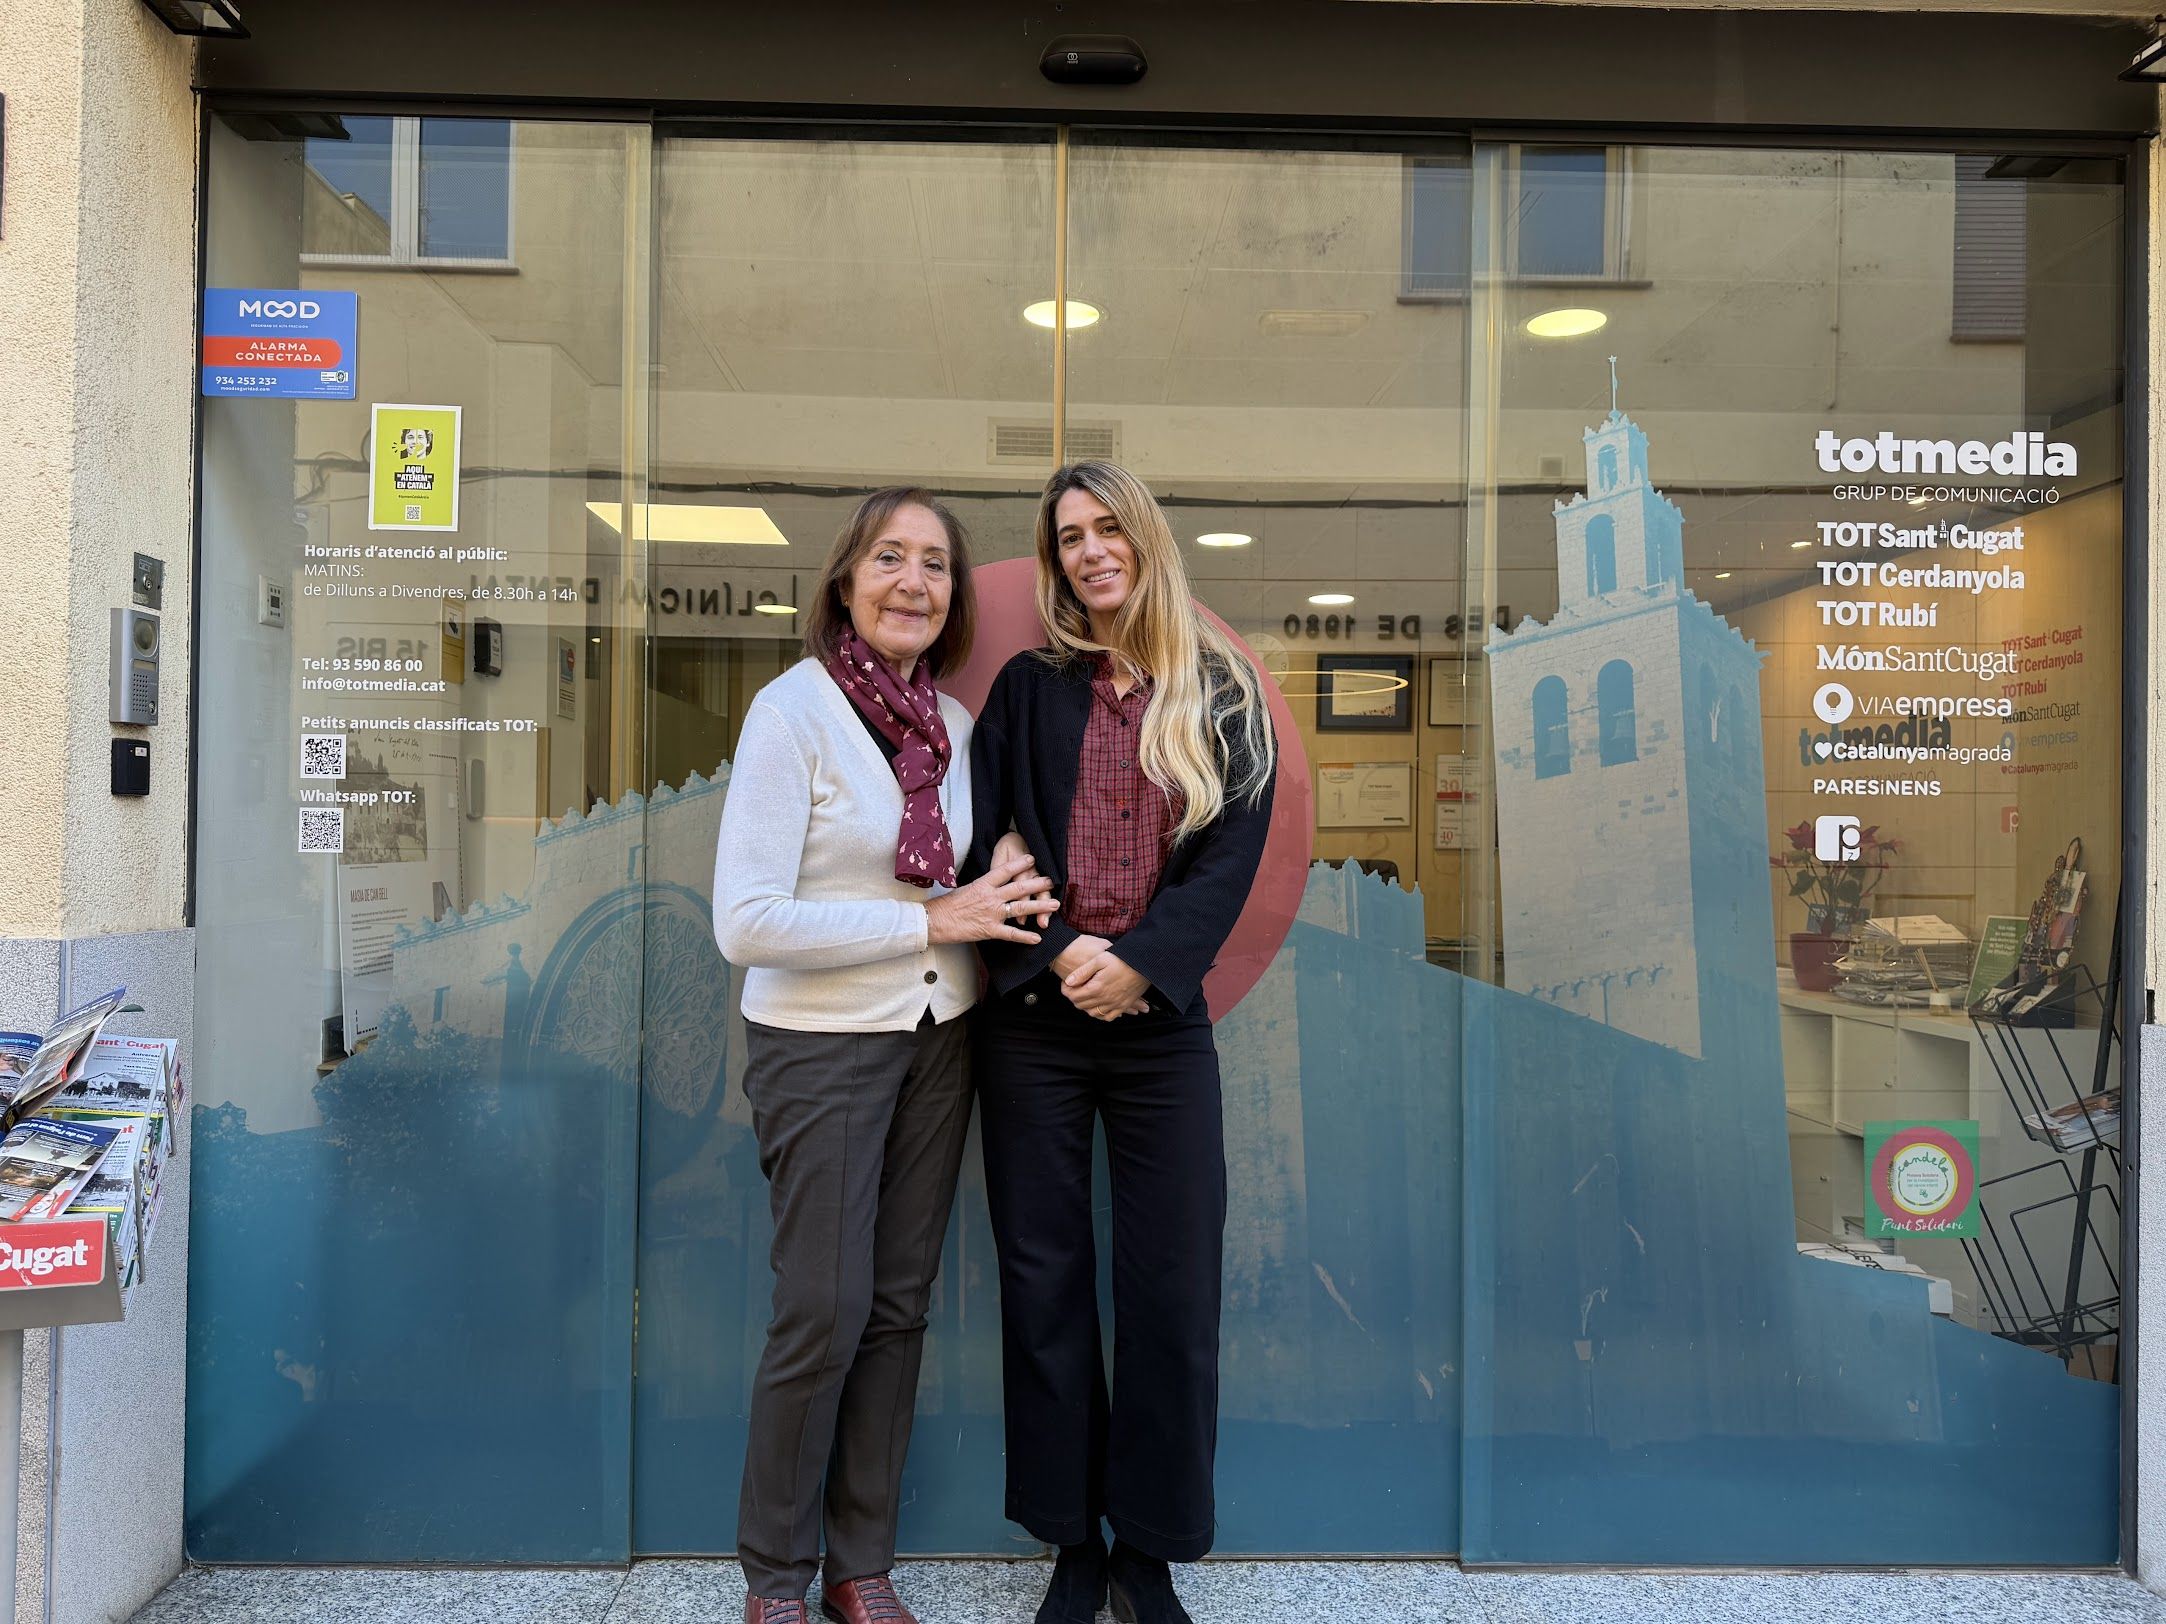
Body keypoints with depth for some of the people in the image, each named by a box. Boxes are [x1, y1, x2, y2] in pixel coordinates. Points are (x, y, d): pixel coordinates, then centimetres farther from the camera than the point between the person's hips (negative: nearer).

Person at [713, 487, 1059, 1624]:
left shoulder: (954, 724, 5)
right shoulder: (793, 709, -14)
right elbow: (745, 922, -21)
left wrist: (1007, 898, -4)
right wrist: (932, 920, -20)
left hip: (936, 1041, 6)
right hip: (821, 1048, -6)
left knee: (899, 1306, 11)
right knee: (824, 1314, 0)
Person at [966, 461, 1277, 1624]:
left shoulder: (1222, 696, 5)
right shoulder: (1028, 688, 6)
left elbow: (1231, 856, -4)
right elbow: (980, 843, 0)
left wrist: (1137, 960, -16)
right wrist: (1058, 953, -13)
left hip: (1162, 1023, 0)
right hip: (1033, 1021, 0)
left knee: (1172, 1287, 4)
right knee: (1043, 1278, 7)